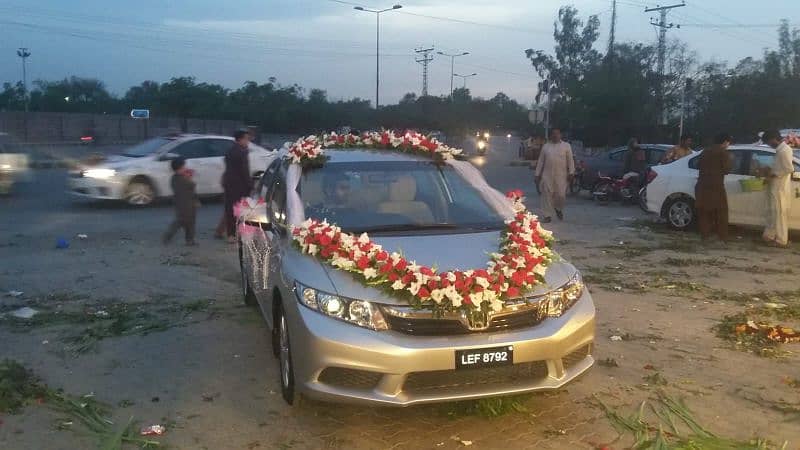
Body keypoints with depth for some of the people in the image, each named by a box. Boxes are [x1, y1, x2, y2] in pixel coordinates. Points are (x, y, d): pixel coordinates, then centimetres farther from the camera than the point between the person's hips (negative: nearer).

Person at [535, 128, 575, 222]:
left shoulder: (566, 146, 7)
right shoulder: (545, 146, 12)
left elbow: (570, 160, 4)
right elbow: (540, 161, 12)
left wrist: (571, 173, -5)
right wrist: (537, 174, 8)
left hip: (561, 175, -1)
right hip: (547, 175, 2)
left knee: (561, 195, -4)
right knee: (547, 195, -3)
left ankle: (558, 209, 27)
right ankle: (547, 215, 5)